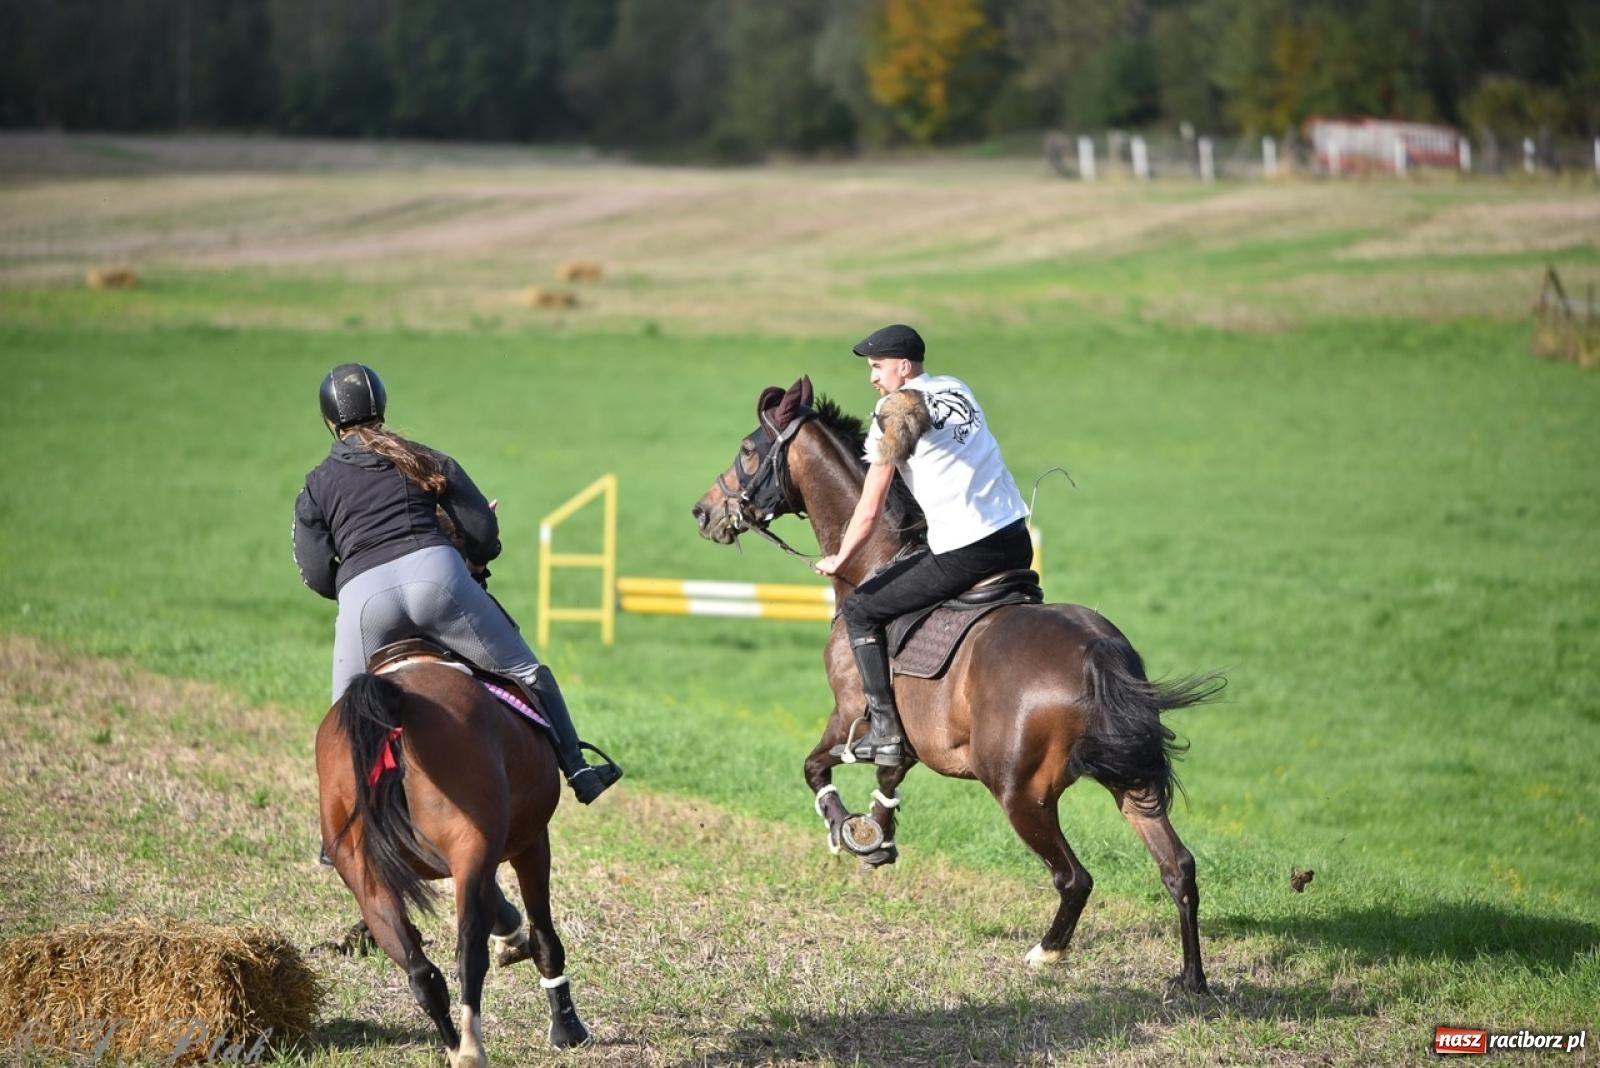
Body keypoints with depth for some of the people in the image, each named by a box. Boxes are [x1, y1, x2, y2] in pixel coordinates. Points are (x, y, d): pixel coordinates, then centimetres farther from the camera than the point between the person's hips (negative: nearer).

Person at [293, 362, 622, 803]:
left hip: (361, 597, 0)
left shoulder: (315, 488, 20)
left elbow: (317, 574, 11)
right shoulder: (425, 460, 21)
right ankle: (577, 769, 12)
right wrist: (473, 564, 36)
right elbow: (483, 532, 16)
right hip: (435, 572, 0)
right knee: (524, 671, 13)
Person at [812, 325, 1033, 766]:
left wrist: (839, 560, 11)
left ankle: (885, 731, 1)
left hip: (964, 555, -7)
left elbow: (870, 511, -3)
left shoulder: (896, 408, -4)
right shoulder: (957, 388, 16)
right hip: (1017, 542, 7)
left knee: (858, 610, 5)